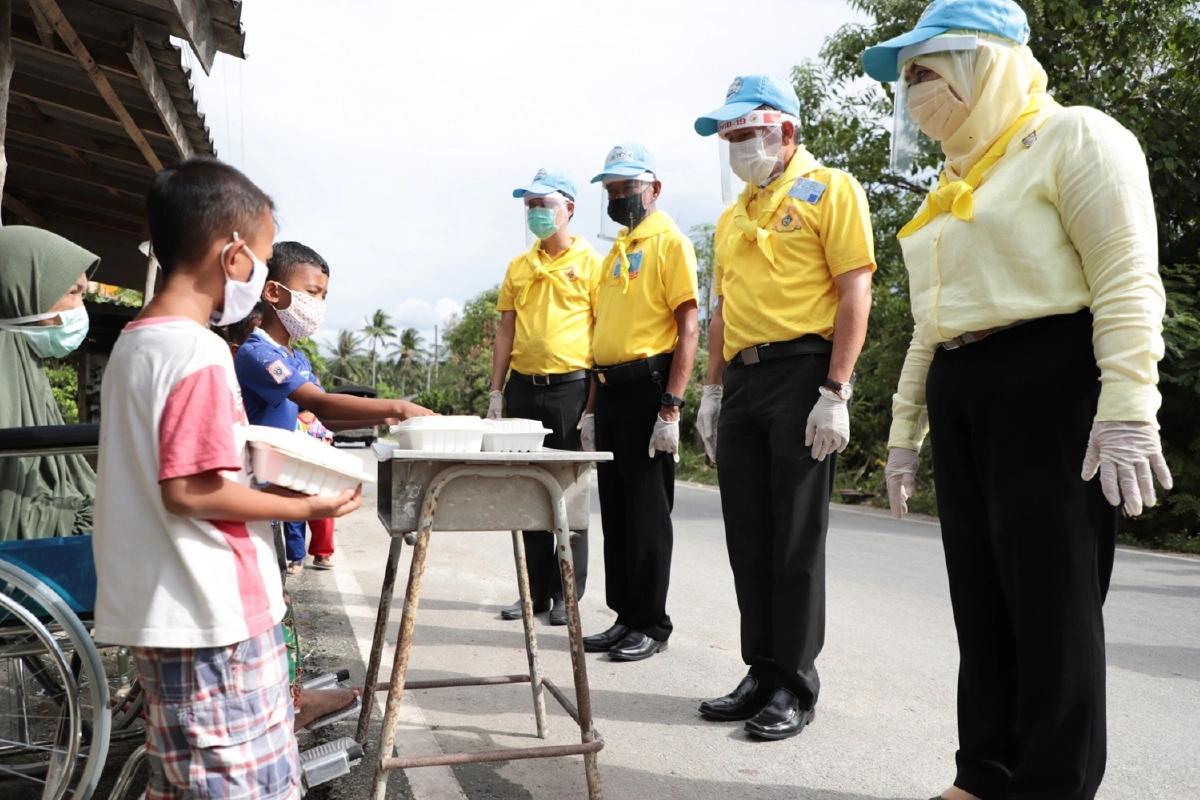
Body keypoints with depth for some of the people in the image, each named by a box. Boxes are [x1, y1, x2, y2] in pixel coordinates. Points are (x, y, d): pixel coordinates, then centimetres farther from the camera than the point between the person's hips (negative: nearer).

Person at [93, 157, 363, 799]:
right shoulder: (200, 353, -19)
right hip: (214, 619, -10)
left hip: (155, 615, 10)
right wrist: (305, 507, -15)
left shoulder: (133, 342, 10)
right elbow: (189, 490, -22)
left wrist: (254, 465, 14)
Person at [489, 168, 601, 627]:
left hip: (571, 387, -5)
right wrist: (496, 392, 7)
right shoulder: (518, 267, 14)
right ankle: (535, 589, 19)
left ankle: (566, 594, 12)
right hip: (523, 387, 5)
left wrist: (596, 398, -11)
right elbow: (505, 332, 14)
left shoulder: (590, 263, 0)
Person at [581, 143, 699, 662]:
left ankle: (651, 625, 8)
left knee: (648, 510, -3)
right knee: (615, 509, 11)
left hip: (647, 386, -8)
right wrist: (592, 407, 17)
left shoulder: (669, 242, -5)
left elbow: (688, 327, -13)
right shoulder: (616, 253, 20)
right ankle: (625, 616, 21)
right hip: (610, 388, 8)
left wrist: (671, 406, -19)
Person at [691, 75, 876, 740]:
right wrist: (713, 392, 15)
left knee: (796, 538, -2)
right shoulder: (732, 217, 21)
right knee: (748, 537, 9)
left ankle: (795, 685, 11)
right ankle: (762, 672, 22)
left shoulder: (830, 190, 0)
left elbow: (855, 293, -9)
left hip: (802, 372, -7)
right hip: (743, 382, 7)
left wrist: (834, 393, -17)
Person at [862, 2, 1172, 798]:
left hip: (1050, 383, -8)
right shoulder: (957, 180, 22)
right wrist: (906, 427, 19)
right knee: (983, 597, 10)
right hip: (961, 397, 8)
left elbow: (1126, 282, -13)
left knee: (1052, 599, -3)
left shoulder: (1074, 138, -2)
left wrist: (1127, 409, -22)